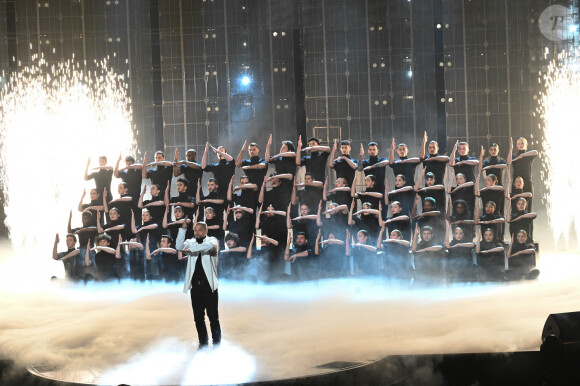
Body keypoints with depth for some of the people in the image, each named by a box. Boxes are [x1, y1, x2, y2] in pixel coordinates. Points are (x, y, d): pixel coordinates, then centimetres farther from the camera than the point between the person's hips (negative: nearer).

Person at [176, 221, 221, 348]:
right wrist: (183, 229, -11)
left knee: (213, 317, -1)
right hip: (195, 286, 4)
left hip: (209, 285, -4)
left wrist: (191, 249, -24)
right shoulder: (191, 242, 13)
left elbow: (210, 245, -21)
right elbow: (179, 246, -6)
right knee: (198, 318, 8)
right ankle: (203, 343, 17)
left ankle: (216, 344, 6)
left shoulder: (212, 240, 3)